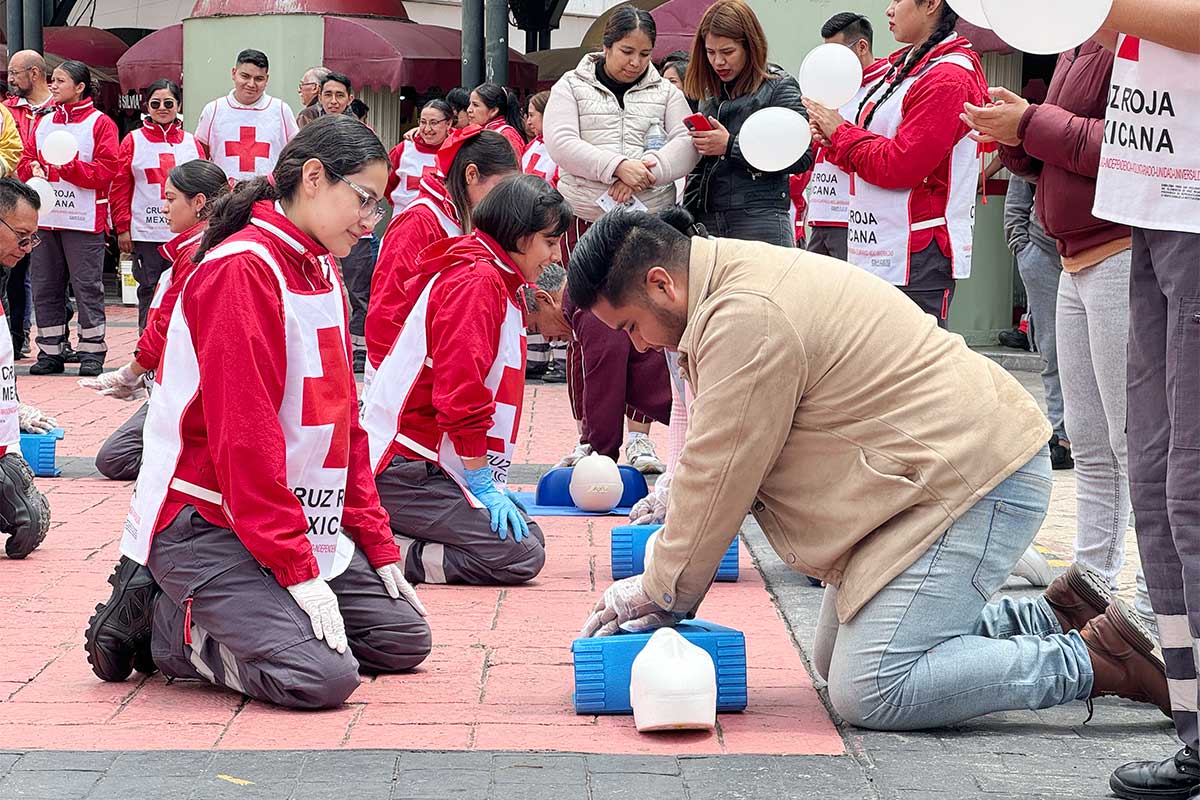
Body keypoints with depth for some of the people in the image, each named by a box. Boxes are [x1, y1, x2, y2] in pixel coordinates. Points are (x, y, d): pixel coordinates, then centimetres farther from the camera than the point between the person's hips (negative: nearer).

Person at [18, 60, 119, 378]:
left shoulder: (100, 123, -1)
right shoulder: (44, 122, 16)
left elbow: (106, 169, -9)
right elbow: (26, 160, 15)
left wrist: (69, 167, -18)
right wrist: (34, 168, -7)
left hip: (84, 219, -5)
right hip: (45, 217, 6)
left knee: (87, 285, -3)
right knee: (44, 285, 6)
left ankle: (92, 351, 4)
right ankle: (50, 352, 13)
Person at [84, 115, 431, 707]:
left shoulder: (322, 273, 13)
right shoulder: (243, 270, -17)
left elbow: (343, 423, 16)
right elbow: (244, 436, -22)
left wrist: (378, 545, 9)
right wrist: (299, 571, -23)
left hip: (304, 523, 10)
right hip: (205, 525, -10)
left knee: (405, 640, 8)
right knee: (321, 677, -24)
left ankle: (219, 623, 11)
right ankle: (163, 625, -2)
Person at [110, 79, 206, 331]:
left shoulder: (191, 143, 11)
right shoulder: (133, 141, 6)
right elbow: (119, 187, 4)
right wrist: (122, 228, -3)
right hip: (145, 233, -1)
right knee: (150, 292, 0)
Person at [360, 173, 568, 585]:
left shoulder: (495, 282, 20)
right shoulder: (477, 283, -14)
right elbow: (460, 393, -21)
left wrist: (490, 485, 17)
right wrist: (484, 486, -16)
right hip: (406, 469, -11)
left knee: (526, 532, 9)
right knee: (520, 555, -16)